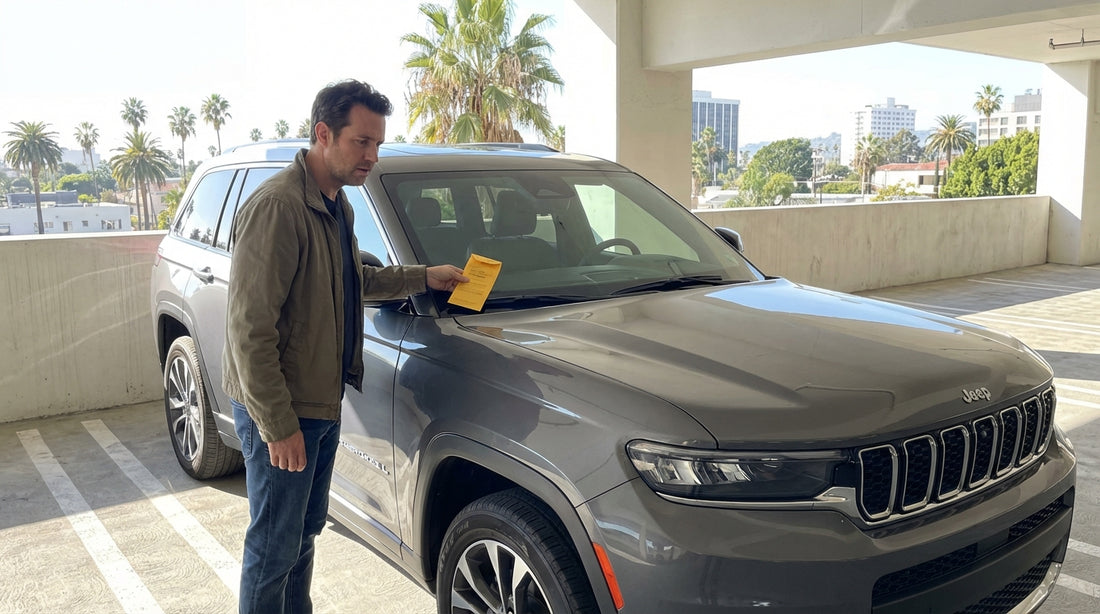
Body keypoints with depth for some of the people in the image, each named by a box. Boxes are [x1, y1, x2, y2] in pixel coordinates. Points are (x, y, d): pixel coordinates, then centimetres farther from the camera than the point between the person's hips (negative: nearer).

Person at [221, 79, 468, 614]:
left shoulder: (335, 204, 9)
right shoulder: (277, 206, -23)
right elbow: (250, 327, -24)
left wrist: (422, 277, 10)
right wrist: (277, 424, -23)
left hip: (322, 400, 9)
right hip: (281, 410, -9)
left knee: (306, 530, 23)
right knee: (274, 548, 6)